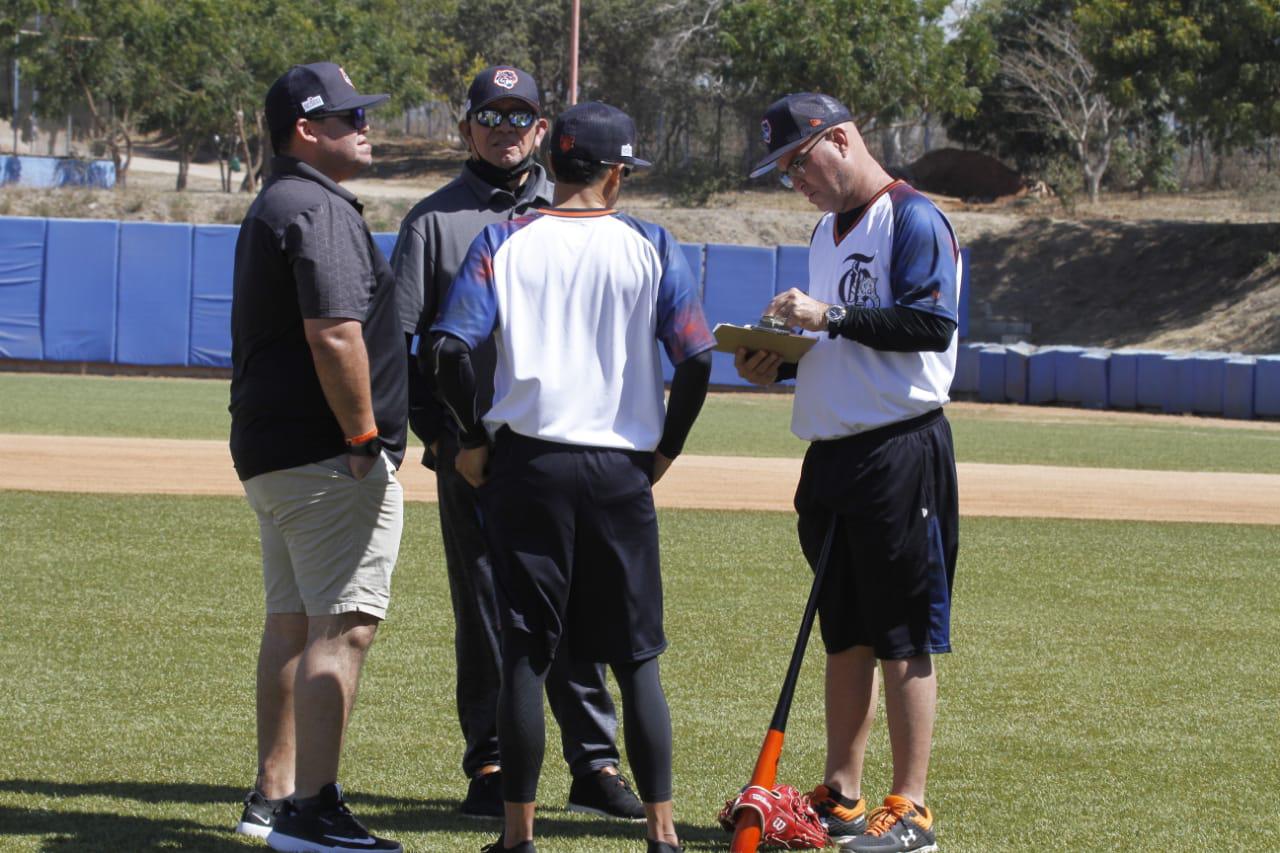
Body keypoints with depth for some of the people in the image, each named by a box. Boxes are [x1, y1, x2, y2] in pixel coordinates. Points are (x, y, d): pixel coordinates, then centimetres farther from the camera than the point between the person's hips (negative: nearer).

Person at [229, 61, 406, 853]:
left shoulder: (272, 207, 20)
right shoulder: (321, 209, -13)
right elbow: (334, 334, -23)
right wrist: (364, 441, -18)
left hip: (270, 453, 11)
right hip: (327, 458, -11)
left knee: (293, 622, 16)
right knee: (343, 627, -11)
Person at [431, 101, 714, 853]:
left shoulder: (504, 242, 1)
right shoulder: (652, 248, 0)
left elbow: (451, 348, -10)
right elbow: (696, 359, -6)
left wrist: (473, 439, 3)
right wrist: (665, 449, 7)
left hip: (526, 465, 0)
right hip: (622, 469, 0)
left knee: (523, 655, 5)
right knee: (637, 658, 7)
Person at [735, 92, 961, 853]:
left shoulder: (913, 219, -9)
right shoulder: (829, 230, 20)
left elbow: (933, 323, -20)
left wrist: (830, 316, -21)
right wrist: (778, 364, 8)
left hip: (901, 454, -9)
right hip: (832, 455, 9)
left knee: (904, 639, -6)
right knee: (845, 637, 13)